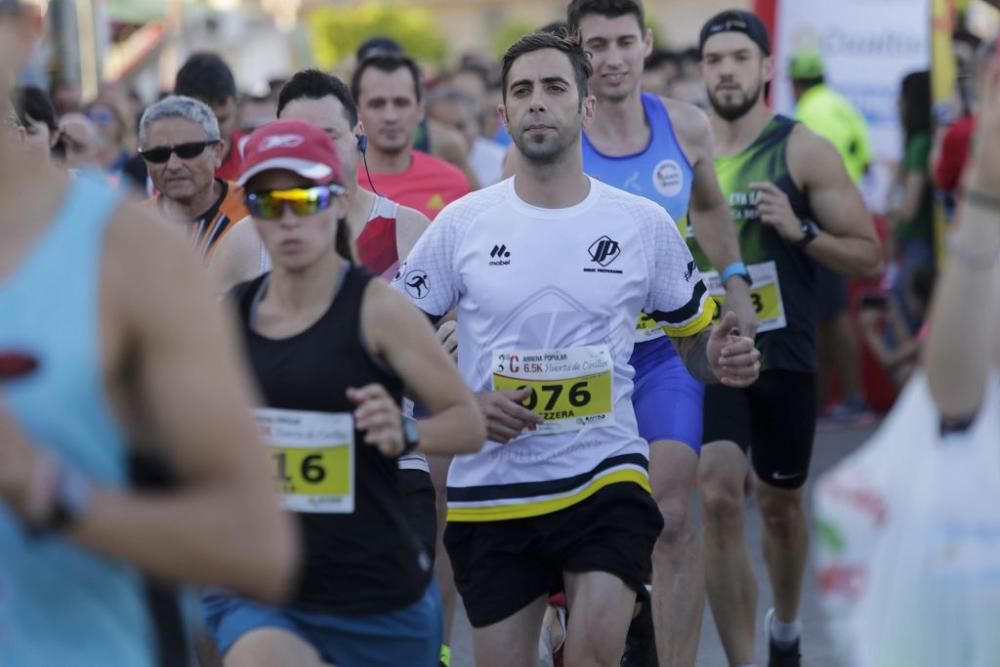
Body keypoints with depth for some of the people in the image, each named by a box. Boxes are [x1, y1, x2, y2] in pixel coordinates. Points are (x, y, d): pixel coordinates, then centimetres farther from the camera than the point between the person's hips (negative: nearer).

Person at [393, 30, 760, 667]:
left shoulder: (645, 224, 0)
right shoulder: (461, 224, -1)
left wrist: (721, 359, -12)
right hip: (491, 488, 1)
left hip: (606, 476, -1)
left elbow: (694, 333, 12)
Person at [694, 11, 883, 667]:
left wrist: (800, 230, -22)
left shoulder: (804, 151, -8)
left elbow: (870, 259, -9)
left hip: (784, 358, -1)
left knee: (780, 503, 16)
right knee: (719, 496, -16)